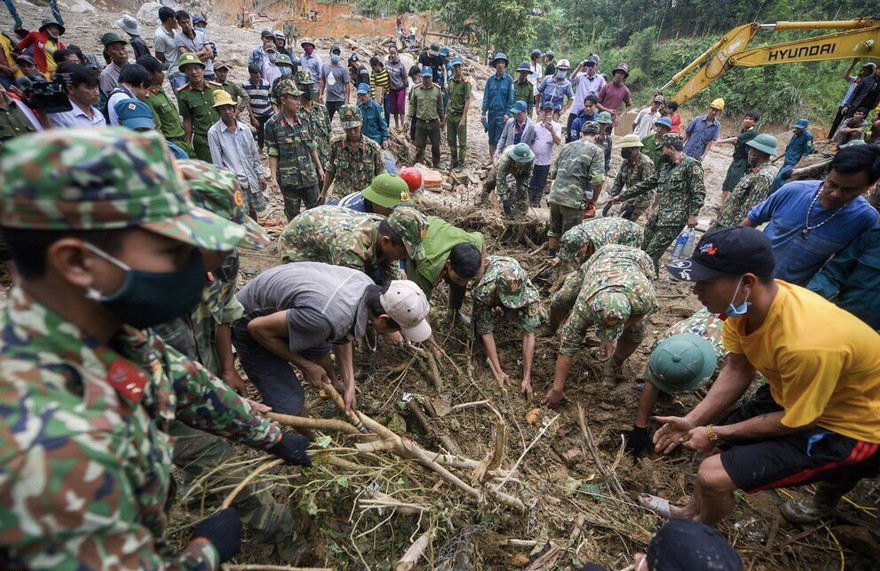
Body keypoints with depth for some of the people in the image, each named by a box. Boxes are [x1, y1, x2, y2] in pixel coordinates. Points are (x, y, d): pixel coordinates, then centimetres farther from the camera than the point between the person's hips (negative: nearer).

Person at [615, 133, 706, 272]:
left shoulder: (691, 165, -6)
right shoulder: (664, 166, 18)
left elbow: (699, 192, -11)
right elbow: (646, 184, 21)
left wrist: (693, 214, -17)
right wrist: (621, 196, 19)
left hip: (675, 218, -8)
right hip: (659, 214, 8)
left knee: (652, 252, -11)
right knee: (644, 247, 9)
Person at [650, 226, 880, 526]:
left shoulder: (805, 341, -38)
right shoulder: (745, 302, -17)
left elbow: (796, 422, -22)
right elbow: (737, 370, -3)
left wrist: (715, 433, -13)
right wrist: (692, 420, -9)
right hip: (795, 392, 7)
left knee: (714, 474, -17)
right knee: (718, 445, 18)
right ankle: (691, 511, 44)